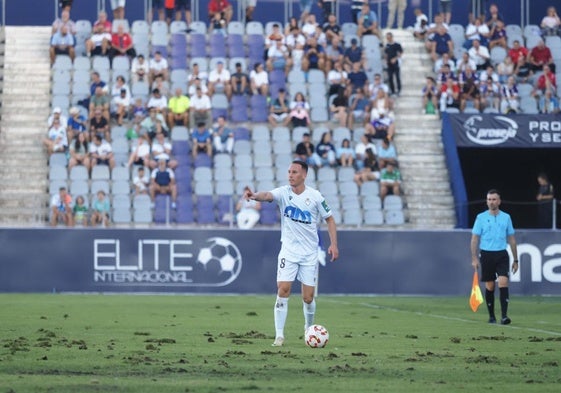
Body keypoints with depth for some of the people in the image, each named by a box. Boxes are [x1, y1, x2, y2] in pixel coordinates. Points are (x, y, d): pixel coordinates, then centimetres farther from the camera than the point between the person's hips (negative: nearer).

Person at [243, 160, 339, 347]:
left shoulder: (315, 196, -5)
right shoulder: (283, 193, -6)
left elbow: (329, 219, 5)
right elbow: (267, 195, -27)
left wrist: (333, 244, -4)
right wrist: (254, 195, -50)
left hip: (309, 254, 0)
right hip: (288, 251, 0)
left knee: (308, 297, 1)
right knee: (283, 291, -13)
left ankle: (309, 328, 30)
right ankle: (279, 335, -7)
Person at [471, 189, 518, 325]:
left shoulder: (506, 217, 7)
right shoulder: (481, 217, 2)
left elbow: (511, 239, 12)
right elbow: (474, 239, 2)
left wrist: (515, 260, 10)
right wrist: (474, 258, -7)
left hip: (501, 254, 0)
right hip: (486, 255, 0)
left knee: (503, 282, -15)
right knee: (489, 286, 4)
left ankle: (504, 316, -19)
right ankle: (491, 316, 16)